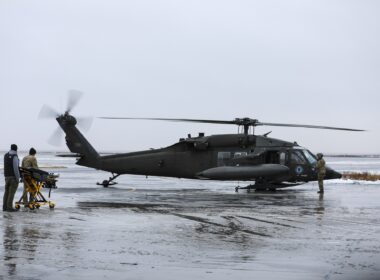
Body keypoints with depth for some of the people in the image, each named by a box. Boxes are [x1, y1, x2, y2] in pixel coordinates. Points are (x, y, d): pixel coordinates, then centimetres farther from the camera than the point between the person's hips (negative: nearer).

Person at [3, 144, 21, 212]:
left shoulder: (6, 155, 11)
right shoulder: (15, 156, -14)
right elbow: (15, 168, -18)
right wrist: (17, 178, -14)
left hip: (7, 176, 7)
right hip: (13, 176, -7)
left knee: (6, 191, 11)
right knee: (12, 192, -6)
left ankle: (4, 207, 11)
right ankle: (9, 207, -6)